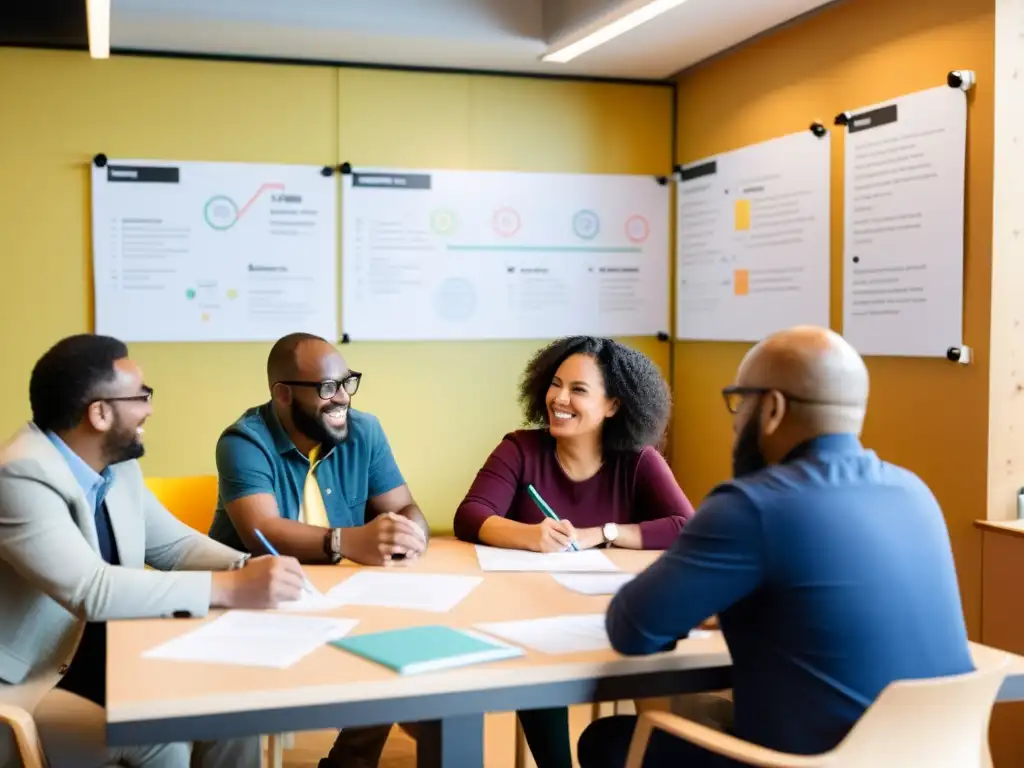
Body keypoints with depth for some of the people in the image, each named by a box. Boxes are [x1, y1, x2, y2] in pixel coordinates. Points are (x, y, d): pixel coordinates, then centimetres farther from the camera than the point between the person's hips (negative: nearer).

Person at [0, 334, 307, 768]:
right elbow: (91, 590, -34)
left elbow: (175, 546, 11)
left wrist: (250, 571, -10)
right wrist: (230, 588, -34)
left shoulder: (118, 466, 1)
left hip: (105, 662, 8)